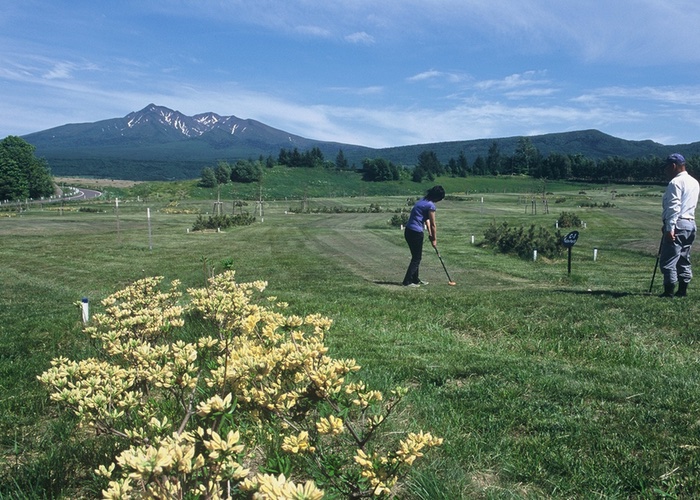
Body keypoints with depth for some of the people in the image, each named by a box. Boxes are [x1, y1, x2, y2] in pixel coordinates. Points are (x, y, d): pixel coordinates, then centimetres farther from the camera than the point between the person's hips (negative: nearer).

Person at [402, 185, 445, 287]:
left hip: (408, 231, 9)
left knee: (416, 257, 19)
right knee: (417, 258, 1)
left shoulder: (423, 200, 15)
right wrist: (434, 239, 5)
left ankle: (415, 279, 28)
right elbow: (433, 225, -6)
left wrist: (430, 234, 17)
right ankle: (407, 281, 2)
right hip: (416, 233, -9)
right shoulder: (431, 205, -13)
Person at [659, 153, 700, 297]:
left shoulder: (676, 182, -11)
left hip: (678, 225, -10)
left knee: (668, 260, -7)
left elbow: (674, 207, -19)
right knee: (684, 259, 13)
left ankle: (669, 291, -7)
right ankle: (683, 290, 16)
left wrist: (670, 228, -21)